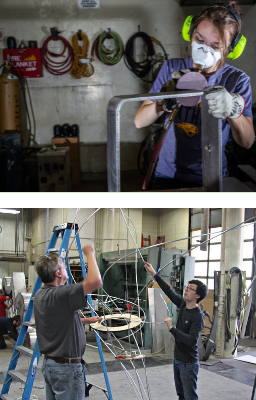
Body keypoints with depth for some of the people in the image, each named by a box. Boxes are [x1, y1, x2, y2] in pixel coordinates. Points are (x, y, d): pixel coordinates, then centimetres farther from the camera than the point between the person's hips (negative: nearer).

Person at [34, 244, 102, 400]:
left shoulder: (40, 295, 5)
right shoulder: (59, 295, -24)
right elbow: (95, 281, -35)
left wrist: (87, 320, 26)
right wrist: (90, 254, -21)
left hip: (48, 363, 9)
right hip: (67, 367, -9)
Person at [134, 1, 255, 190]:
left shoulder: (237, 80, -8)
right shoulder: (172, 68, -3)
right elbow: (139, 121, -10)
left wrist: (234, 109, -38)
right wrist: (164, 103, -31)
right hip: (167, 176, 1)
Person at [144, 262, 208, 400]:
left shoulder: (198, 317, -21)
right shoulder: (183, 304, 1)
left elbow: (192, 341, -30)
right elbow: (169, 292, 12)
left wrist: (172, 328, -28)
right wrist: (154, 274, 14)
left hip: (188, 363, -8)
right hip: (177, 359, 8)